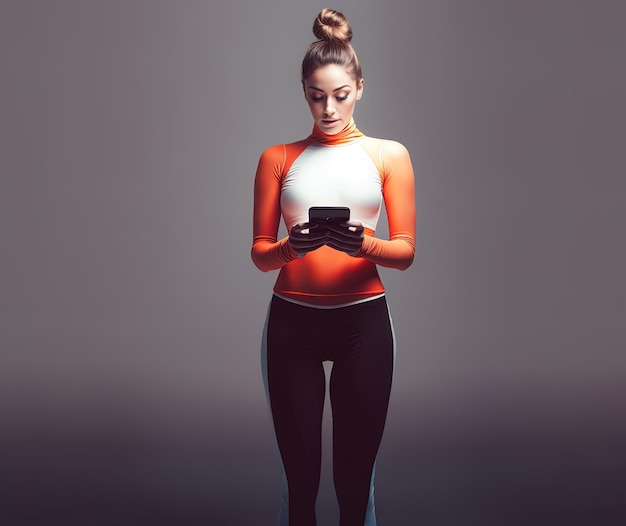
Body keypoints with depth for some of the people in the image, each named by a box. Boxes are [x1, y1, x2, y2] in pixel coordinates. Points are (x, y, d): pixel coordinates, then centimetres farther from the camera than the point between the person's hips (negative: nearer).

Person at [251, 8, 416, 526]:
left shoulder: (389, 155, 8)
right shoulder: (278, 158, 9)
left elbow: (406, 251, 2)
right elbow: (259, 253, 5)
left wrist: (364, 244, -19)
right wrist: (292, 246, -17)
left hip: (363, 321, 0)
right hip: (292, 322, 0)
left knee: (355, 474, 2)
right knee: (300, 473, 3)